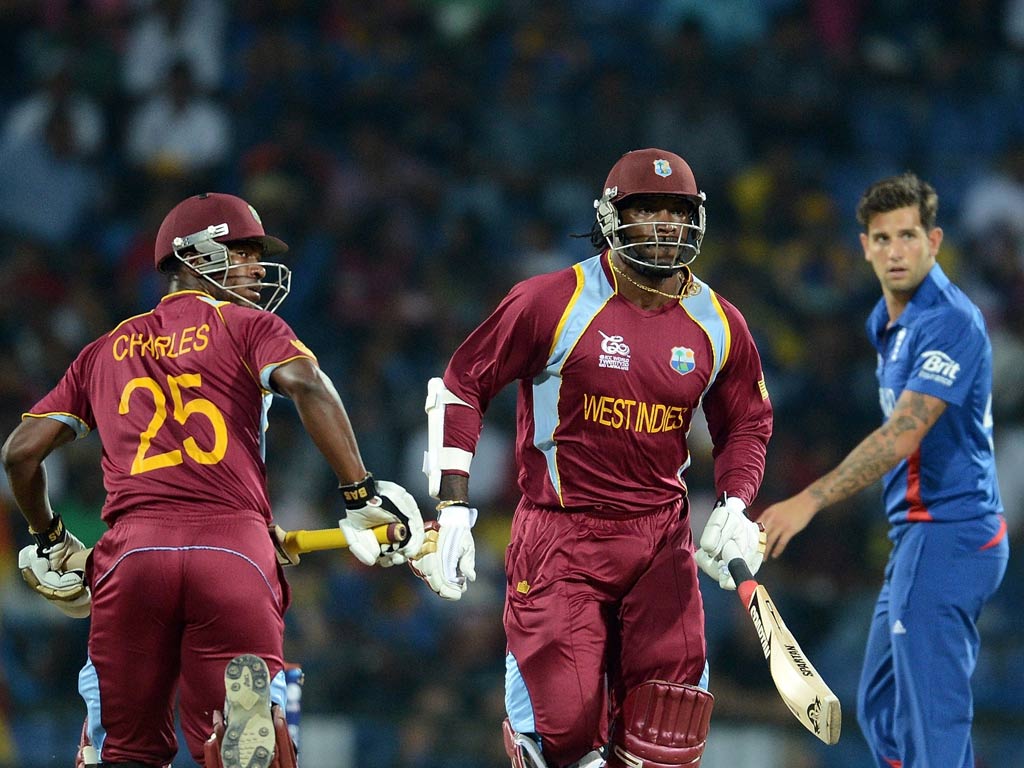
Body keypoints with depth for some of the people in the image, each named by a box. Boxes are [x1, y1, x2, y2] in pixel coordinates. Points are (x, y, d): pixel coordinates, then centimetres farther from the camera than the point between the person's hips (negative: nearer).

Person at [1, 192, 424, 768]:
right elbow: (305, 383, -8)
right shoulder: (248, 327, 12)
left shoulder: (106, 351, 23)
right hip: (233, 548, -3)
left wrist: (48, 540, 35)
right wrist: (362, 493, -9)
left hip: (132, 551, 3)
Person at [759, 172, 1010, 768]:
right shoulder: (889, 323, 14)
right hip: (918, 535, 11)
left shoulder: (949, 322, -18)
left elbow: (903, 436, -26)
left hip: (947, 534, -11)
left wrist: (809, 502, -31)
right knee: (882, 710, 15)